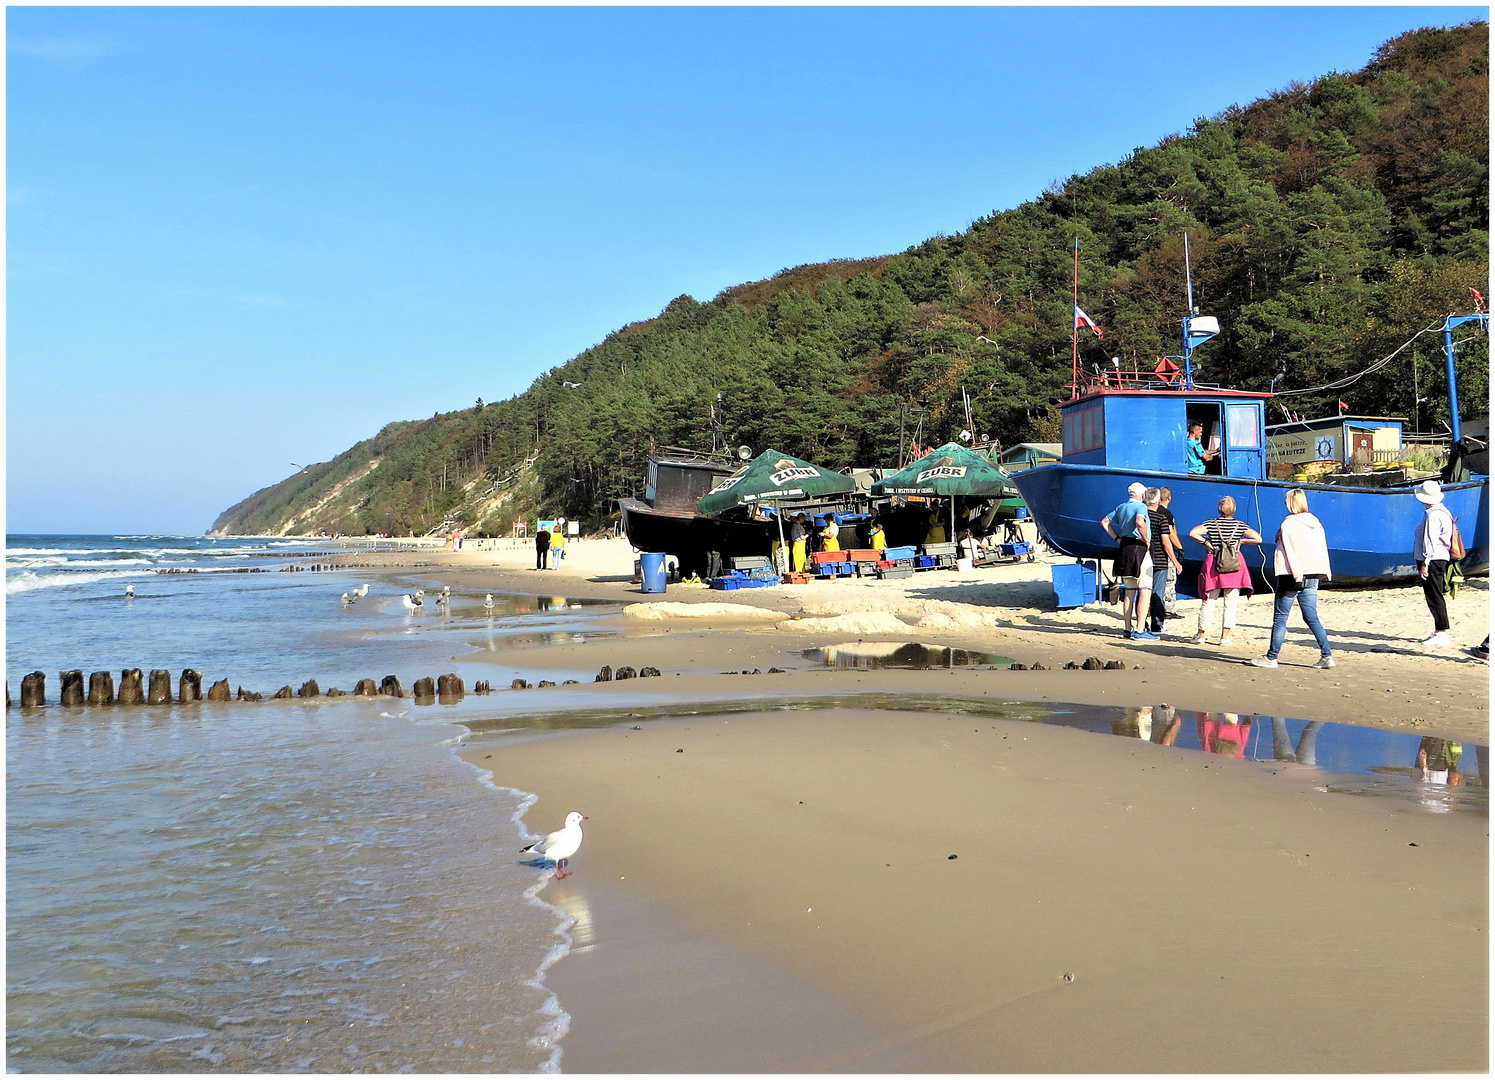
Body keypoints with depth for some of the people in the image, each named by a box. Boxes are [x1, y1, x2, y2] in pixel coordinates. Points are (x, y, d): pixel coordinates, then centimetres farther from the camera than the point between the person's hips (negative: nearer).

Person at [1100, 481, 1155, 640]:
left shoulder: (1121, 508, 15)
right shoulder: (1140, 507, -9)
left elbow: (1104, 522, 22)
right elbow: (1139, 522, -30)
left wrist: (1117, 538, 18)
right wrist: (1146, 539, -16)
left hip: (1124, 549, 8)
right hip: (1139, 549, -8)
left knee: (1129, 591, 14)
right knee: (1145, 591, -6)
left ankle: (1127, 629, 16)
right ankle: (1140, 631, -11)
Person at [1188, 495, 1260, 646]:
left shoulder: (1212, 523, -1)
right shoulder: (1240, 525, 0)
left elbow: (1192, 533, -13)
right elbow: (1258, 539, -6)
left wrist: (1205, 541, -2)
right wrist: (1241, 541, 5)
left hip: (1214, 564, 0)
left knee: (1209, 601, 7)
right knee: (1231, 602, 5)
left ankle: (1202, 634, 9)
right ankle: (1225, 635, 2)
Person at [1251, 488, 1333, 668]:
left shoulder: (1288, 524, -9)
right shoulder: (1316, 523, 10)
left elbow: (1290, 552, -15)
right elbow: (1323, 549, 12)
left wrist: (1297, 576, -18)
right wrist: (1326, 572, 16)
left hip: (1292, 577, -6)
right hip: (1312, 576, 6)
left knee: (1280, 618, 2)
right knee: (1311, 617, 9)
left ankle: (1271, 657, 7)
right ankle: (1327, 655, 1)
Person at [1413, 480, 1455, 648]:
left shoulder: (1432, 515, -17)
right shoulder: (1443, 511, 15)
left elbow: (1430, 541, -20)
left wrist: (1425, 563, -19)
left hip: (1432, 560, -10)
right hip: (1441, 559, 10)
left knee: (1434, 597, -8)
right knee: (1435, 596, 15)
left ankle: (1442, 633, -9)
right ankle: (1439, 632, 20)